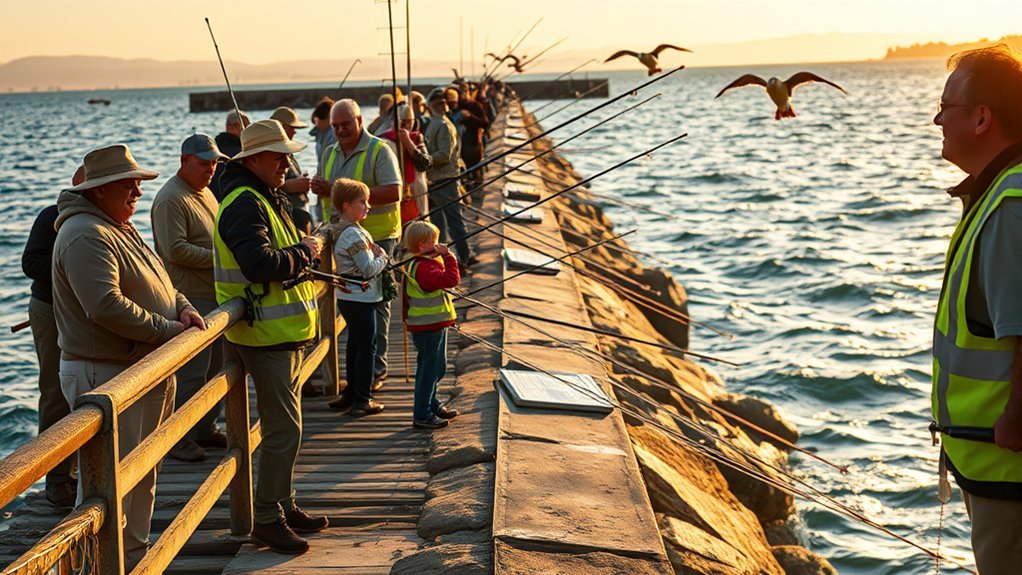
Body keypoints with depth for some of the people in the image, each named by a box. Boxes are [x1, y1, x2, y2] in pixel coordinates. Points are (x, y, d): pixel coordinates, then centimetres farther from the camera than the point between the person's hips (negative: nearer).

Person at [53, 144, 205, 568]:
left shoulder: (121, 227, 16)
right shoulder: (87, 235, -18)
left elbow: (155, 283, 22)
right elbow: (106, 306, -28)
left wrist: (183, 308, 1)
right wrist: (168, 329, -21)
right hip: (106, 375, -11)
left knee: (142, 476, 19)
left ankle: (135, 555, 31)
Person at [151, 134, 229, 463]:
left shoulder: (206, 192, 17)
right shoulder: (170, 199, -14)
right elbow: (176, 250, -22)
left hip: (216, 295, 10)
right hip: (191, 299, -10)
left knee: (215, 366, 16)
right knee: (191, 371, -7)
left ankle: (205, 429, 27)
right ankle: (179, 439, 2)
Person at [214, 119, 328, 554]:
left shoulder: (267, 198, 17)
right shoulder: (244, 204, -17)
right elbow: (260, 264, -29)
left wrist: (303, 251, 6)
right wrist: (305, 251, -15)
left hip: (285, 331, 11)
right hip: (267, 334, -11)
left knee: (284, 424, 17)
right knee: (283, 429, -8)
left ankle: (284, 506, 28)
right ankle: (267, 519, 2)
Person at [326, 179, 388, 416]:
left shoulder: (340, 229, 10)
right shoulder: (354, 234, -20)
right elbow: (369, 269, -22)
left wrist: (374, 252, 5)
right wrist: (382, 257, -5)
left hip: (347, 296, 10)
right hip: (360, 297, -10)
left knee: (354, 345, 17)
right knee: (366, 347, -3)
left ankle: (351, 394, 25)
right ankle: (362, 400, 0)